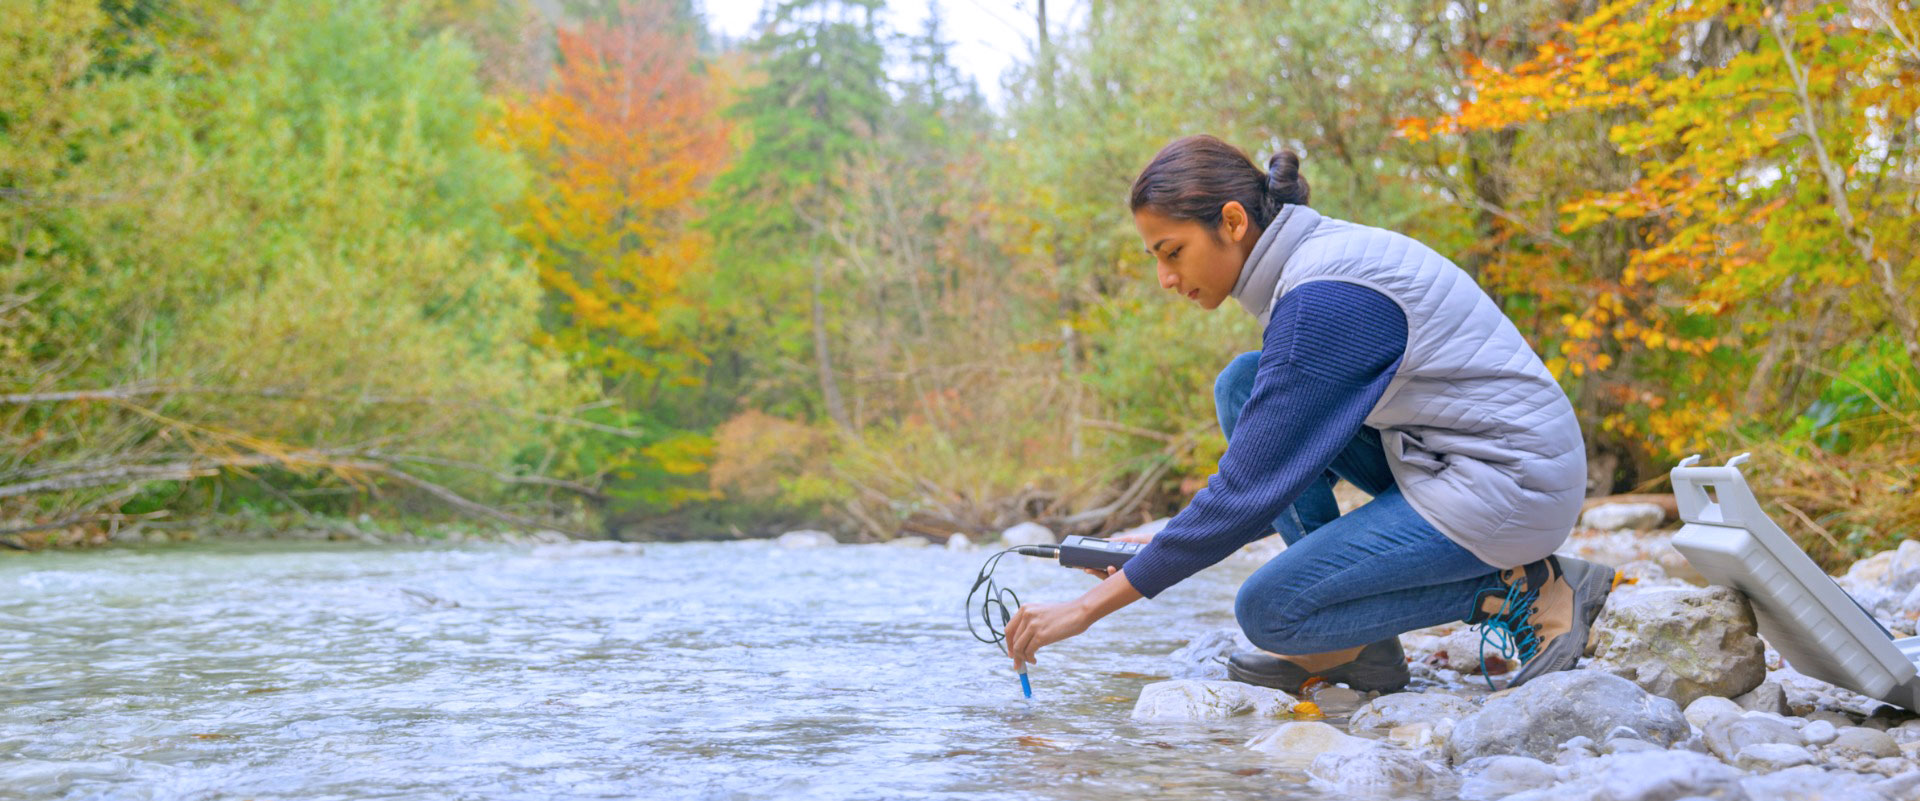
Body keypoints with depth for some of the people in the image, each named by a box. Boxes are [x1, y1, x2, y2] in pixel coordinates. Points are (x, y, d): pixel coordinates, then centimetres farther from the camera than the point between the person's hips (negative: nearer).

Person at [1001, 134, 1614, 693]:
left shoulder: (1323, 301, -22)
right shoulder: (1320, 255, 8)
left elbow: (1248, 491, -22)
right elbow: (1276, 467, 15)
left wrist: (1092, 605, -18)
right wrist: (1168, 548, 9)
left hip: (1505, 488, -10)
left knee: (1267, 610, -10)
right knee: (1243, 387, 3)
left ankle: (1527, 593, -5)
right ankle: (1353, 644, 3)